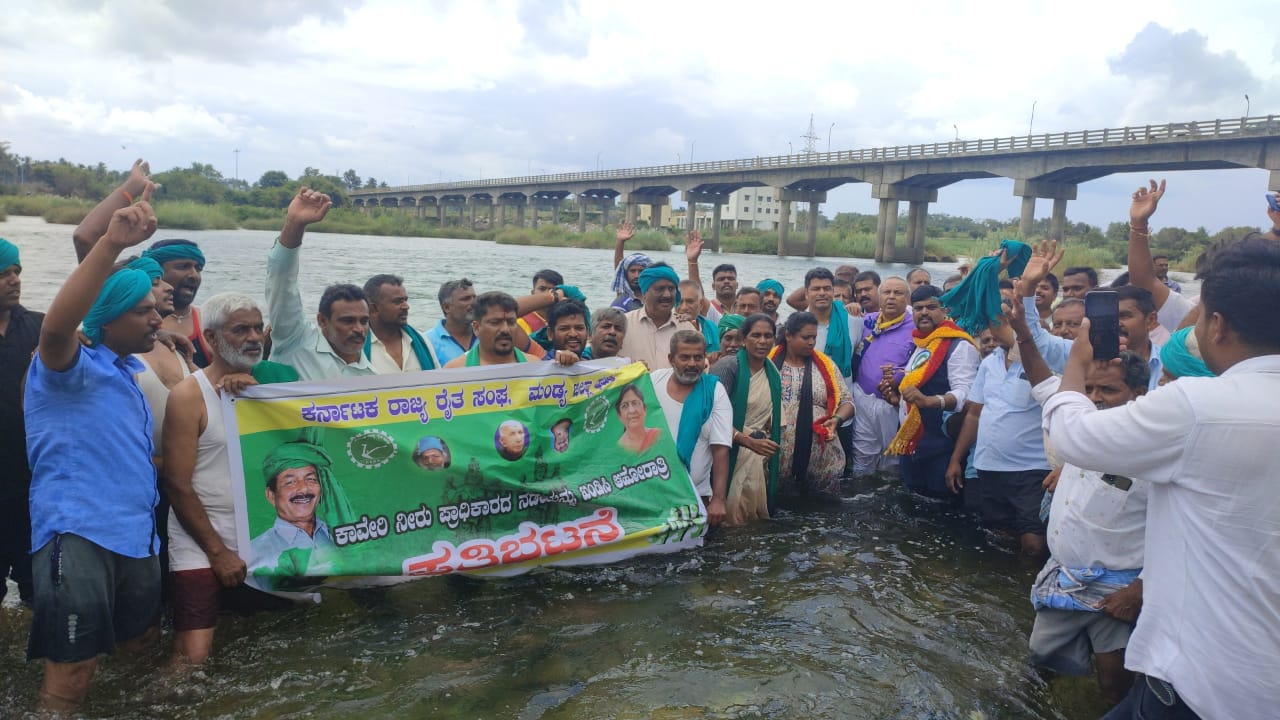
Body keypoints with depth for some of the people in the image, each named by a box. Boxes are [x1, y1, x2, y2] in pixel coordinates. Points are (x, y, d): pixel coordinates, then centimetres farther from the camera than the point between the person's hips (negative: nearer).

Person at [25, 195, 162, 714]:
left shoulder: (126, 372, 17)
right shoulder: (71, 368, -8)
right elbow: (56, 327, -34)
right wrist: (111, 245, -42)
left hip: (135, 536, 9)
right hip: (77, 534, -9)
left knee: (142, 647, 21)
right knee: (72, 674, -6)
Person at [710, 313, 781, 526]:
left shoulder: (773, 372, 9)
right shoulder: (727, 367, -11)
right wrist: (749, 442, -24)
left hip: (759, 459, 6)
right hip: (728, 454, -6)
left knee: (754, 518, 8)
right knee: (727, 518, -4)